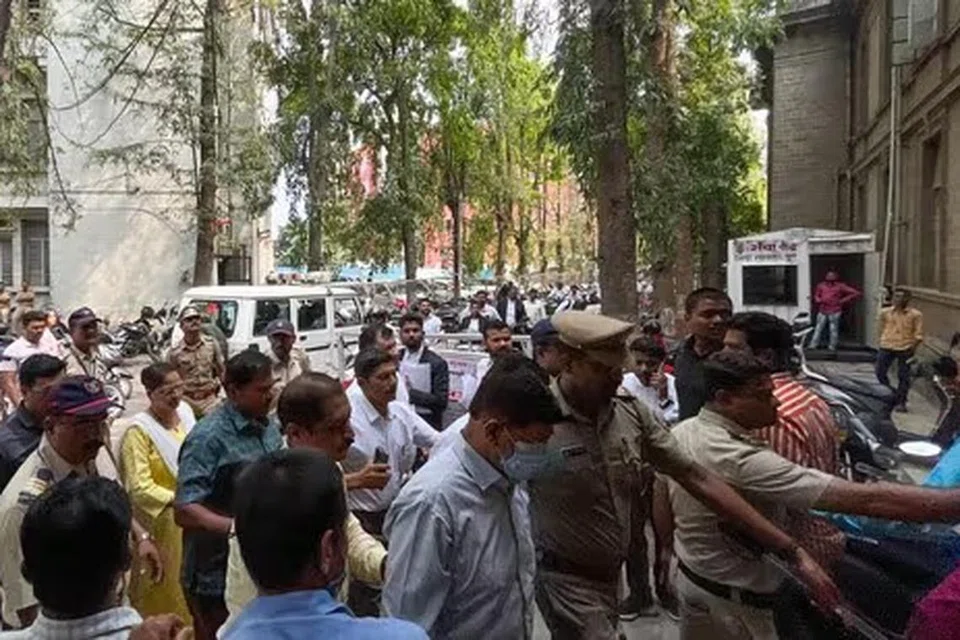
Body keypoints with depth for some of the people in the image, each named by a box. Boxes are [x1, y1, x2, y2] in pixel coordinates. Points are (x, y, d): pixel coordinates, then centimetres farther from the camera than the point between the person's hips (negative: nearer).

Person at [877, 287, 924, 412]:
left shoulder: (915, 314, -3)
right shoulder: (886, 312, 6)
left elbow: (918, 333, -1)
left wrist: (914, 346, -8)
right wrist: (883, 339, 8)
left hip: (905, 349, -3)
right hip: (886, 347, 3)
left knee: (903, 376, 1)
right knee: (880, 372, 5)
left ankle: (901, 402, 11)